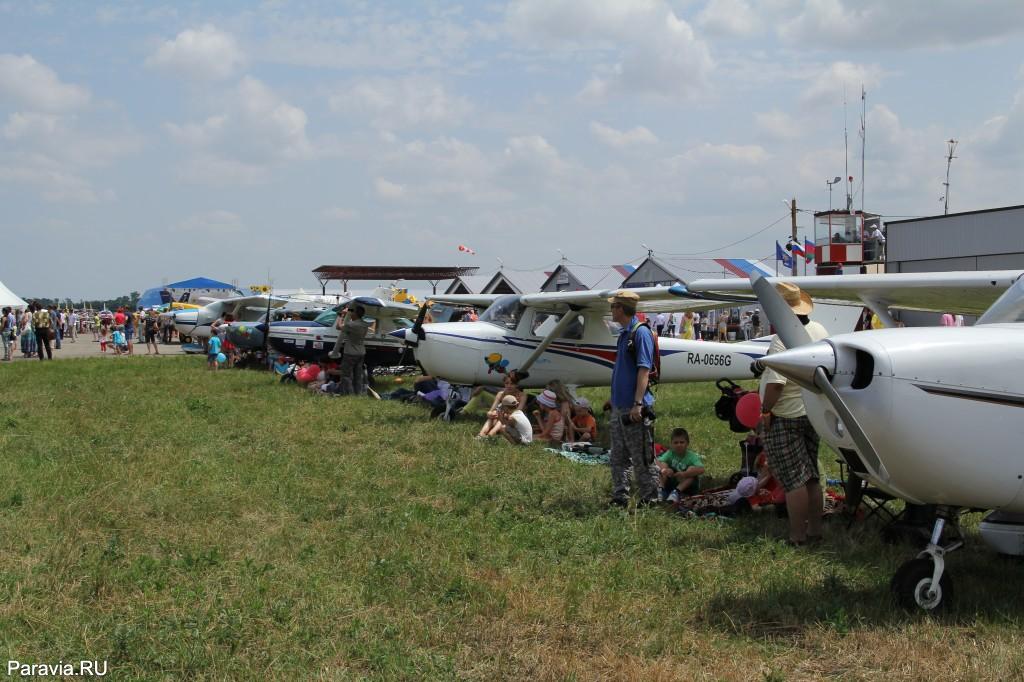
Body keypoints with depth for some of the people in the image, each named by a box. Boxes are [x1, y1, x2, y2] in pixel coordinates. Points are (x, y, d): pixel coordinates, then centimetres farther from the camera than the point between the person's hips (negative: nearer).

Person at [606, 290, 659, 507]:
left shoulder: (641, 332, -13)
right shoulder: (624, 334, 15)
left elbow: (644, 370, -19)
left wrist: (638, 404, -24)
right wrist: (613, 398, 26)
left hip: (635, 409, -9)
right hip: (619, 407, 9)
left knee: (642, 459, -1)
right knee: (618, 457, 13)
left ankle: (650, 499, 8)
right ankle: (620, 498, 20)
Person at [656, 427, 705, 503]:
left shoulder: (691, 456, -19)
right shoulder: (670, 453, -8)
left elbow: (701, 470, -34)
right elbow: (660, 462, -20)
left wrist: (684, 474, -46)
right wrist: (666, 469, -42)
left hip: (686, 486, -2)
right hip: (673, 484, 2)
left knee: (692, 469, -29)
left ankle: (676, 492, -37)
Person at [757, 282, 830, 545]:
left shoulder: (782, 339, -23)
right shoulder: (819, 331, 4)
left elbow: (776, 382, -29)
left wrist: (766, 409, -16)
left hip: (784, 417, -8)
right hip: (813, 413, 9)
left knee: (793, 479, -2)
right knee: (811, 476, 17)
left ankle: (797, 536, 4)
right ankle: (815, 530, 25)